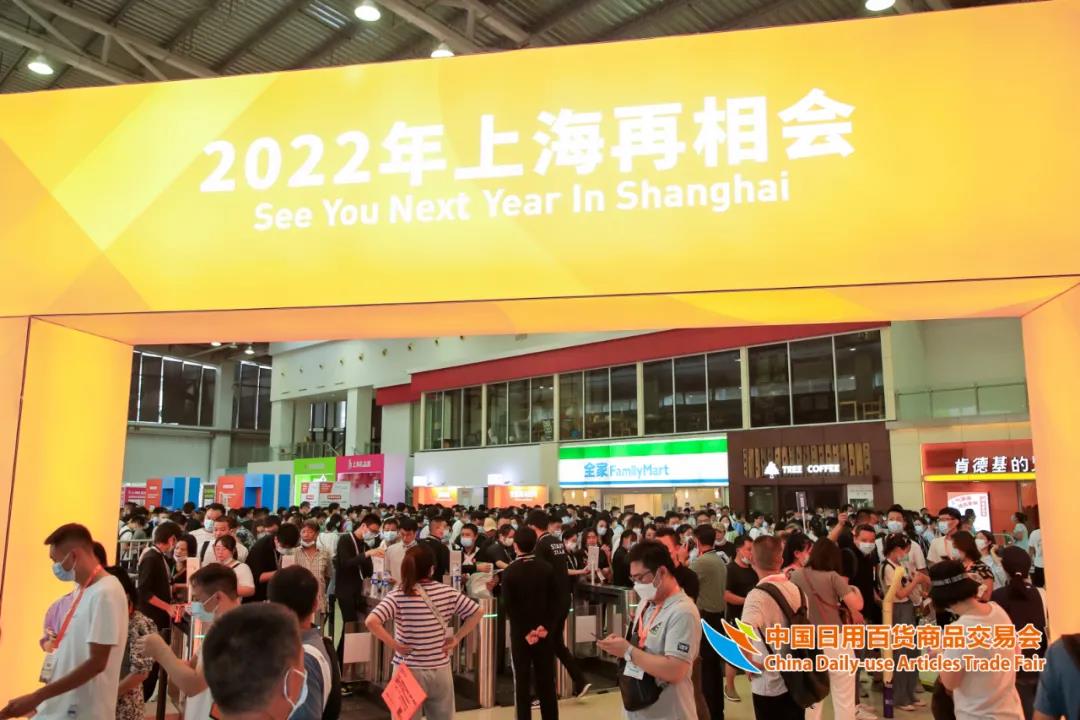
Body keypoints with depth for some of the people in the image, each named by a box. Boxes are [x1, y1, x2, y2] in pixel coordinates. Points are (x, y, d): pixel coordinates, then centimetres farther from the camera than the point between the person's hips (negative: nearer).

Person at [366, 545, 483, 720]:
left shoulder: (397, 596, -13)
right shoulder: (447, 592, -6)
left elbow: (371, 621, -25)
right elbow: (477, 612, -1)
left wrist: (394, 645, -13)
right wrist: (456, 638, 3)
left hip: (409, 671, -2)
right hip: (440, 670, 2)